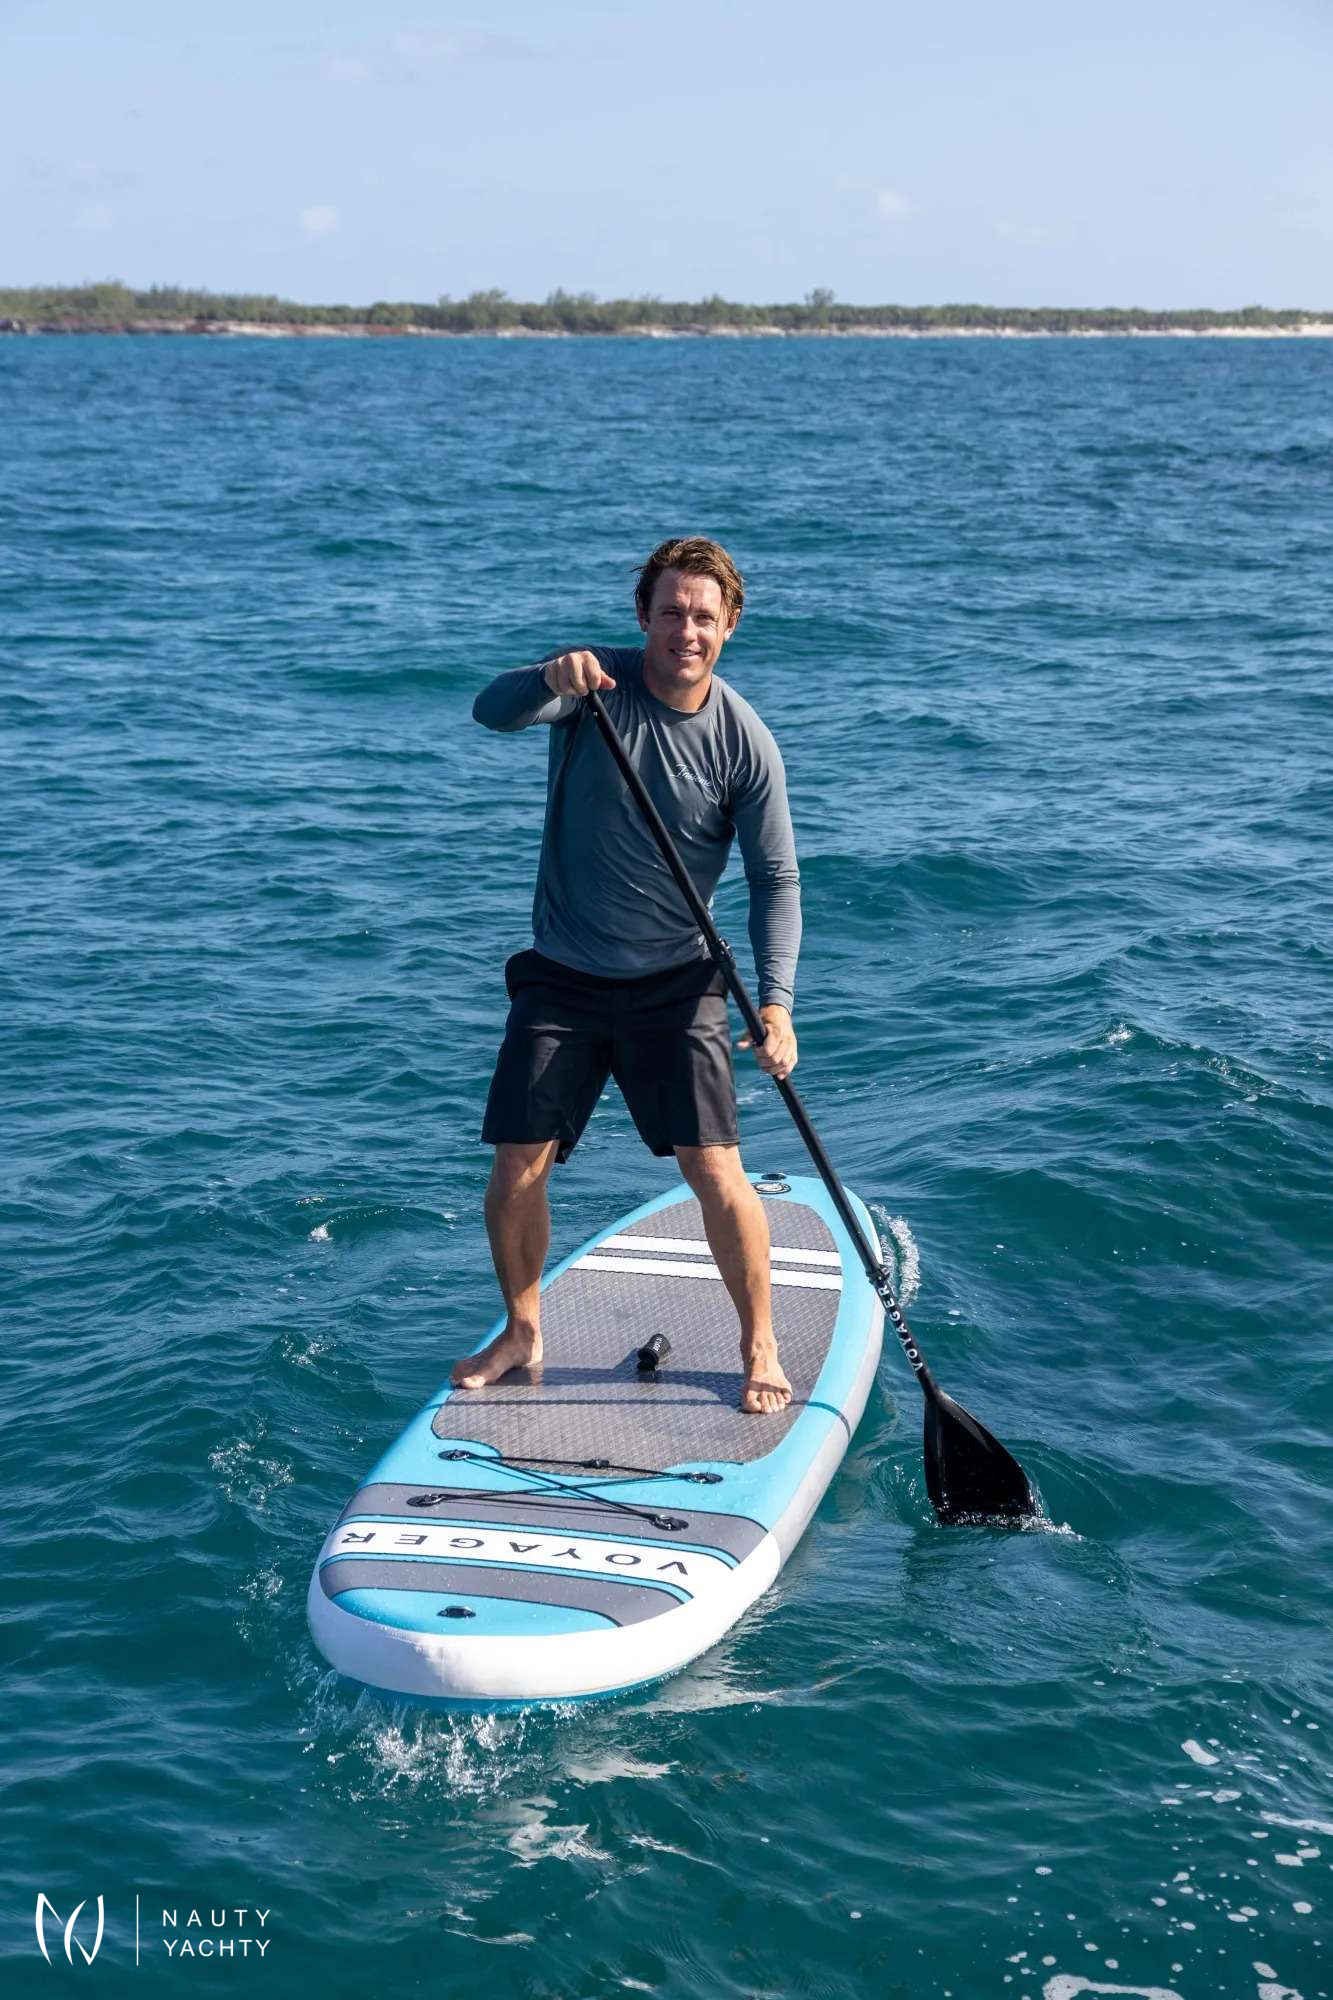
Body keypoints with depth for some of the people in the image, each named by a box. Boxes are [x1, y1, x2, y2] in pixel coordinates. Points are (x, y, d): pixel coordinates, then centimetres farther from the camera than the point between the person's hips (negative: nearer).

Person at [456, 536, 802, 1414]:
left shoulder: (745, 741, -8)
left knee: (717, 1174, -8)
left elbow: (776, 879, -5)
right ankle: (522, 1332, 24)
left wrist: (776, 1002, -15)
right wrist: (551, 681, -48)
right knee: (516, 1175, -1)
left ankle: (760, 1345, 13)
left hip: (675, 986, -1)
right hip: (562, 980, 1)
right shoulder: (596, 684, -8)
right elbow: (492, 710, -25)